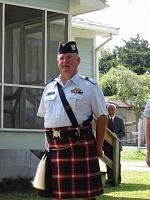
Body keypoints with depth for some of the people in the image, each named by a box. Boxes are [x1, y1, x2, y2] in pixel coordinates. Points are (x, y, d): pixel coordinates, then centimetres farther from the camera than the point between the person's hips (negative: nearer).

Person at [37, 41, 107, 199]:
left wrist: (98, 147, -4)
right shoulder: (49, 87, 16)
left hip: (80, 145, -4)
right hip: (55, 147, 4)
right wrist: (50, 139, 13)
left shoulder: (89, 86, 2)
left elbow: (102, 117, 0)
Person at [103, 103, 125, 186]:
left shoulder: (120, 120, 10)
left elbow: (123, 133, 5)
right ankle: (110, 179, 5)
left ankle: (118, 179, 7)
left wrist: (116, 136, -14)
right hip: (107, 145, 0)